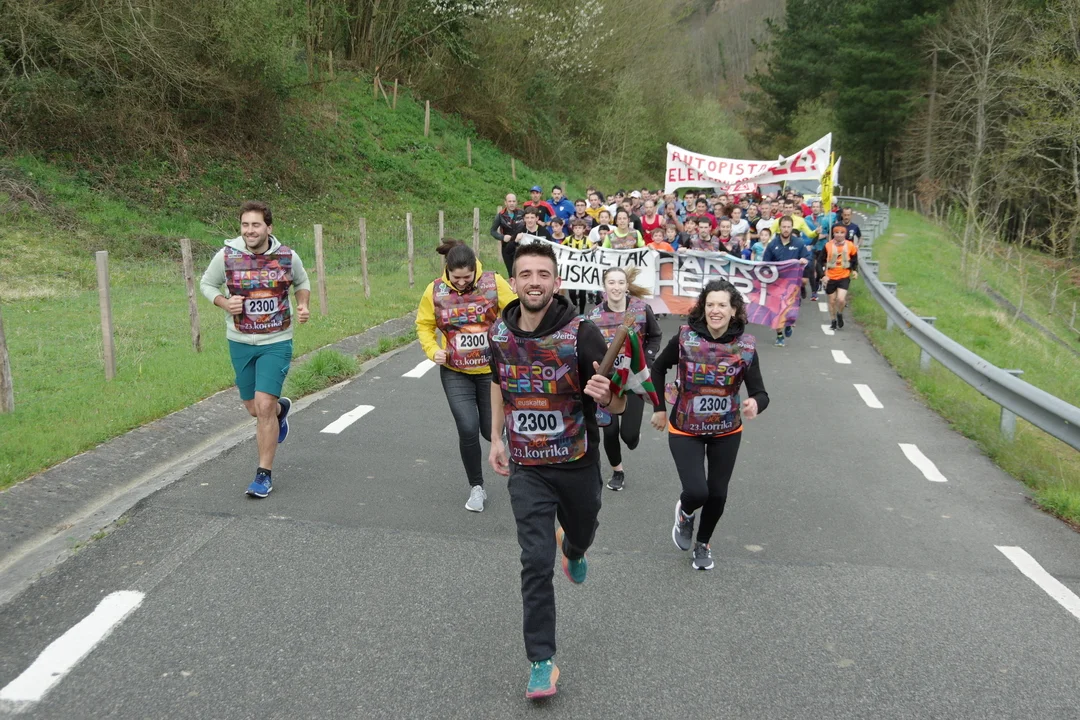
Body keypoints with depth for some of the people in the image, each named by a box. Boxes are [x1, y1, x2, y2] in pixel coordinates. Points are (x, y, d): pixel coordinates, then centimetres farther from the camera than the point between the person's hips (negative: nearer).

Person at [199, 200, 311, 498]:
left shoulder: (288, 256, -6)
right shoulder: (226, 255, -7)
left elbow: (302, 282, 14)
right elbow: (206, 284, 8)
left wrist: (303, 306, -6)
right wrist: (224, 303, -12)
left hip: (277, 342, -2)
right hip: (240, 342, 2)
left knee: (264, 405, -12)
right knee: (254, 409, 12)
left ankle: (264, 474, 2)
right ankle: (281, 408, 51)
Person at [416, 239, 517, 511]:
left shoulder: (494, 283, -12)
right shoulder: (435, 290, -7)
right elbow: (424, 325, 6)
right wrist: (432, 350, -10)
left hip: (492, 369, 0)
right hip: (455, 373, 1)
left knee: (491, 430, 7)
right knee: (468, 429, -10)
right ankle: (476, 487, 12)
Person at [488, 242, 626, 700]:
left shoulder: (581, 333, -20)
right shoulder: (500, 333, -7)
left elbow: (619, 406, -17)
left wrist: (606, 395, -41)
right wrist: (496, 438, 9)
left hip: (577, 464, -1)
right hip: (527, 469, 1)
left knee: (581, 534, 24)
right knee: (536, 563, -5)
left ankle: (573, 550, 63)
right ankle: (541, 661, 7)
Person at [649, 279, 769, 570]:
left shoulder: (745, 346, -14)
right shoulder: (685, 338, -16)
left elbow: (760, 392, -16)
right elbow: (658, 369, 1)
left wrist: (756, 404, -39)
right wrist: (659, 408, 1)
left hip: (726, 432, 2)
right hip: (685, 430, -2)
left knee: (717, 494, 10)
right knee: (697, 492, -16)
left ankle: (703, 543, 40)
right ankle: (685, 513, 24)